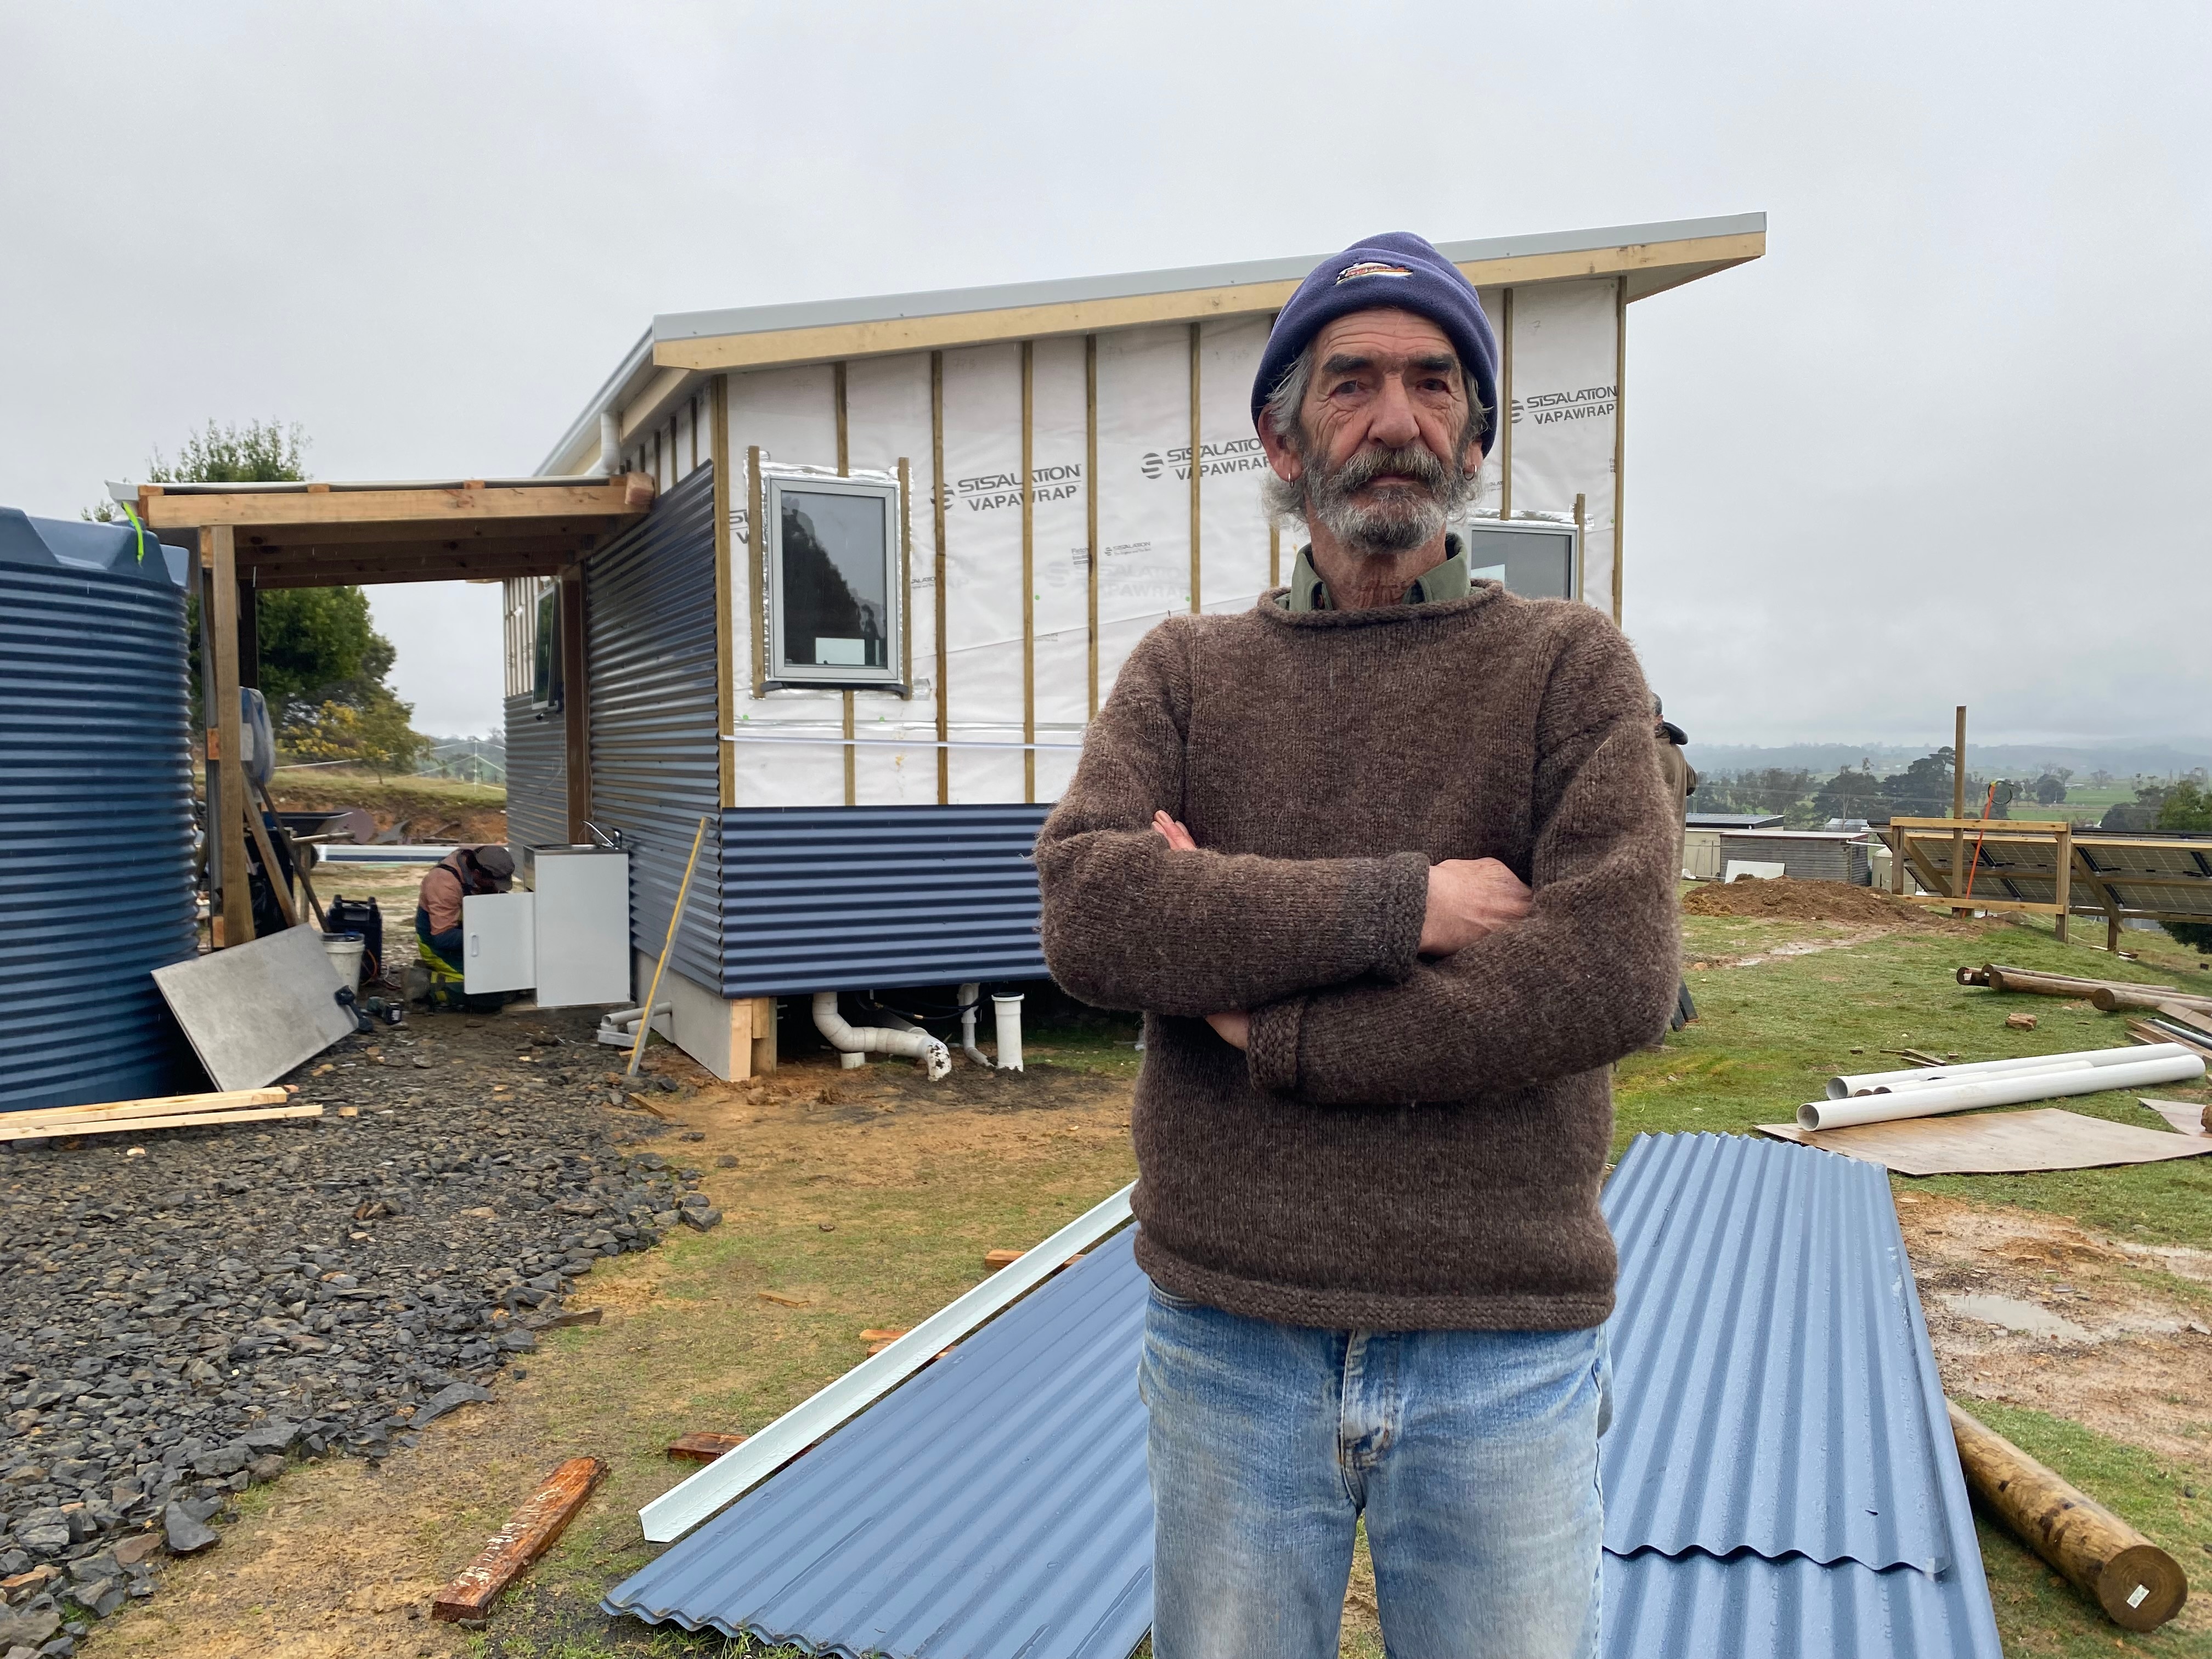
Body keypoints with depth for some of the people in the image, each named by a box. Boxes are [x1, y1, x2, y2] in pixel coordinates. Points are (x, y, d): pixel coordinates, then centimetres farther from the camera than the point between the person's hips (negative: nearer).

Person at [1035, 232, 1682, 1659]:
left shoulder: (1571, 666, -1)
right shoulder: (1186, 672, 3)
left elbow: (1617, 973, -15)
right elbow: (1090, 911, -14)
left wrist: (1271, 1026, -14)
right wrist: (1403, 902, -19)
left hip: (1507, 1349, -1)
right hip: (1229, 1337, 2)